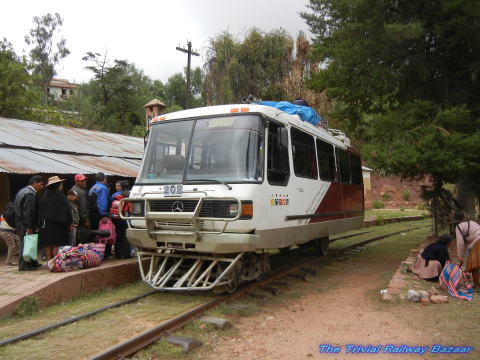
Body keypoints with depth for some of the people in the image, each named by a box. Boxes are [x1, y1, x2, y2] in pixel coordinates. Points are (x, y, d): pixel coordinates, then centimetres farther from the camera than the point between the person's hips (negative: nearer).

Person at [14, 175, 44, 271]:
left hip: (19, 222, 11)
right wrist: (29, 227, -21)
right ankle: (24, 265, 0)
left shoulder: (22, 191, 16)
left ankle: (31, 262, 24)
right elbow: (28, 212, -22)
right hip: (26, 224, -11)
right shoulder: (30, 194, -17)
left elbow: (17, 207, 20)